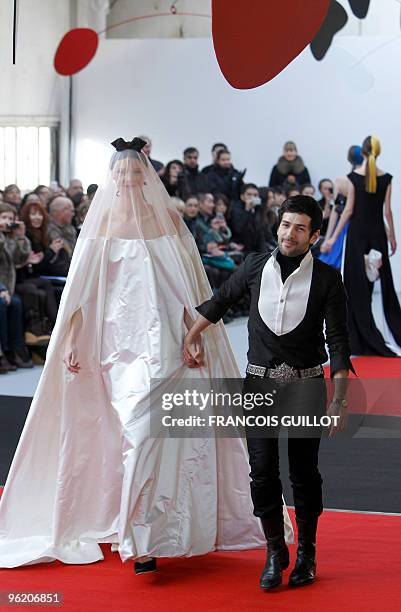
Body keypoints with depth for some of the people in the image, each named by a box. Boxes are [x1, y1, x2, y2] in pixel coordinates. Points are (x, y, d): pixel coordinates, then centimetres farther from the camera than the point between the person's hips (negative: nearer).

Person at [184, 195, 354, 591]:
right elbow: (221, 300, 19)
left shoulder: (326, 279, -5)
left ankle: (306, 551, 20)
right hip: (260, 381, 2)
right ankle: (275, 551, 12)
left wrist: (339, 401, -11)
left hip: (306, 385, -2)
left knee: (304, 473, 4)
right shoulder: (256, 266, 2)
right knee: (262, 472, -2)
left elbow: (337, 341, -6)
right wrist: (192, 334, 19)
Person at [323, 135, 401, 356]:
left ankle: (363, 340, 3)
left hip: (357, 231, -2)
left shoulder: (354, 176, -7)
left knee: (357, 283, 3)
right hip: (378, 231, 2)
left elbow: (349, 210, -8)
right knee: (383, 280, 11)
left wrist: (334, 237, -3)